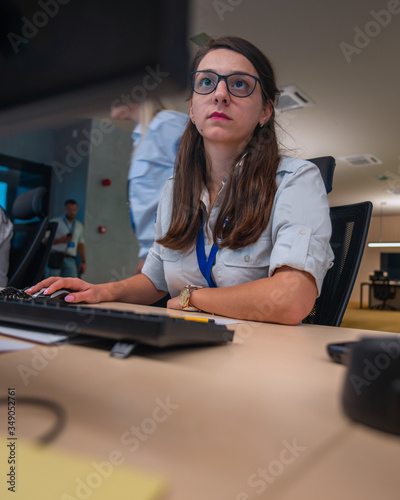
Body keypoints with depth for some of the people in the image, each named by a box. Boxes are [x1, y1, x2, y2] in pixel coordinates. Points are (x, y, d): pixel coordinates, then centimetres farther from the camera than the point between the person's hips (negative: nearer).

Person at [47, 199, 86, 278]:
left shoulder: (79, 226, 19)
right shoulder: (55, 222, 6)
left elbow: (81, 245, 19)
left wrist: (83, 262, 10)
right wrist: (60, 240, -15)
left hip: (71, 260, 3)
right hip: (56, 259, -3)